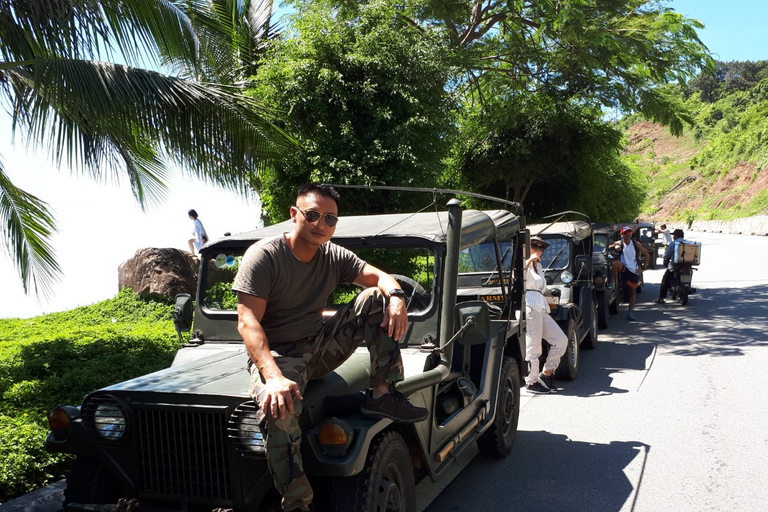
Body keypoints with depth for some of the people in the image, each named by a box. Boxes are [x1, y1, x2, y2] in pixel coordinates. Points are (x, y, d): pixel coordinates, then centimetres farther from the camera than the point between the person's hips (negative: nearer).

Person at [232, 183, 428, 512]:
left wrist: (396, 297, -29)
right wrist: (274, 377, -38)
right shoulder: (263, 256, -15)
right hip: (275, 354, -5)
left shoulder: (333, 256, 2)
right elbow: (247, 322, -23)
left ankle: (382, 396, -11)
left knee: (377, 299, -9)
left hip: (321, 348, 6)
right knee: (278, 410, -38)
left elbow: (379, 277, -2)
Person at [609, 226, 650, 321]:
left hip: (634, 270, 2)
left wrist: (643, 268, 3)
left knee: (633, 291, 3)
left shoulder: (636, 244, 3)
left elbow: (647, 255, 10)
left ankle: (630, 311, 11)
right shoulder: (619, 243, -1)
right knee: (616, 263, -35)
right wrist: (615, 247, -32)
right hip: (624, 268, -2)